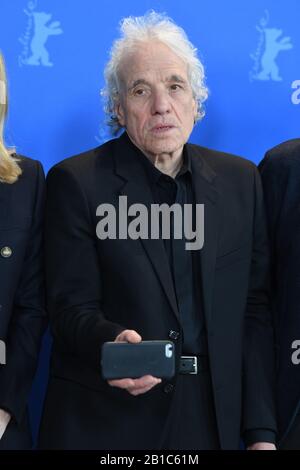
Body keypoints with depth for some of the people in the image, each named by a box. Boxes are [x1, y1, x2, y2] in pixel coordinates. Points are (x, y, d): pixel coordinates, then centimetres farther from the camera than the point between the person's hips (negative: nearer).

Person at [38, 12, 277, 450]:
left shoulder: (241, 180, 6)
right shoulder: (77, 181, -5)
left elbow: (255, 310, 5)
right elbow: (72, 307, -7)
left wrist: (261, 431, -1)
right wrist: (113, 342, -29)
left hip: (215, 417, 3)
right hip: (105, 424, -3)